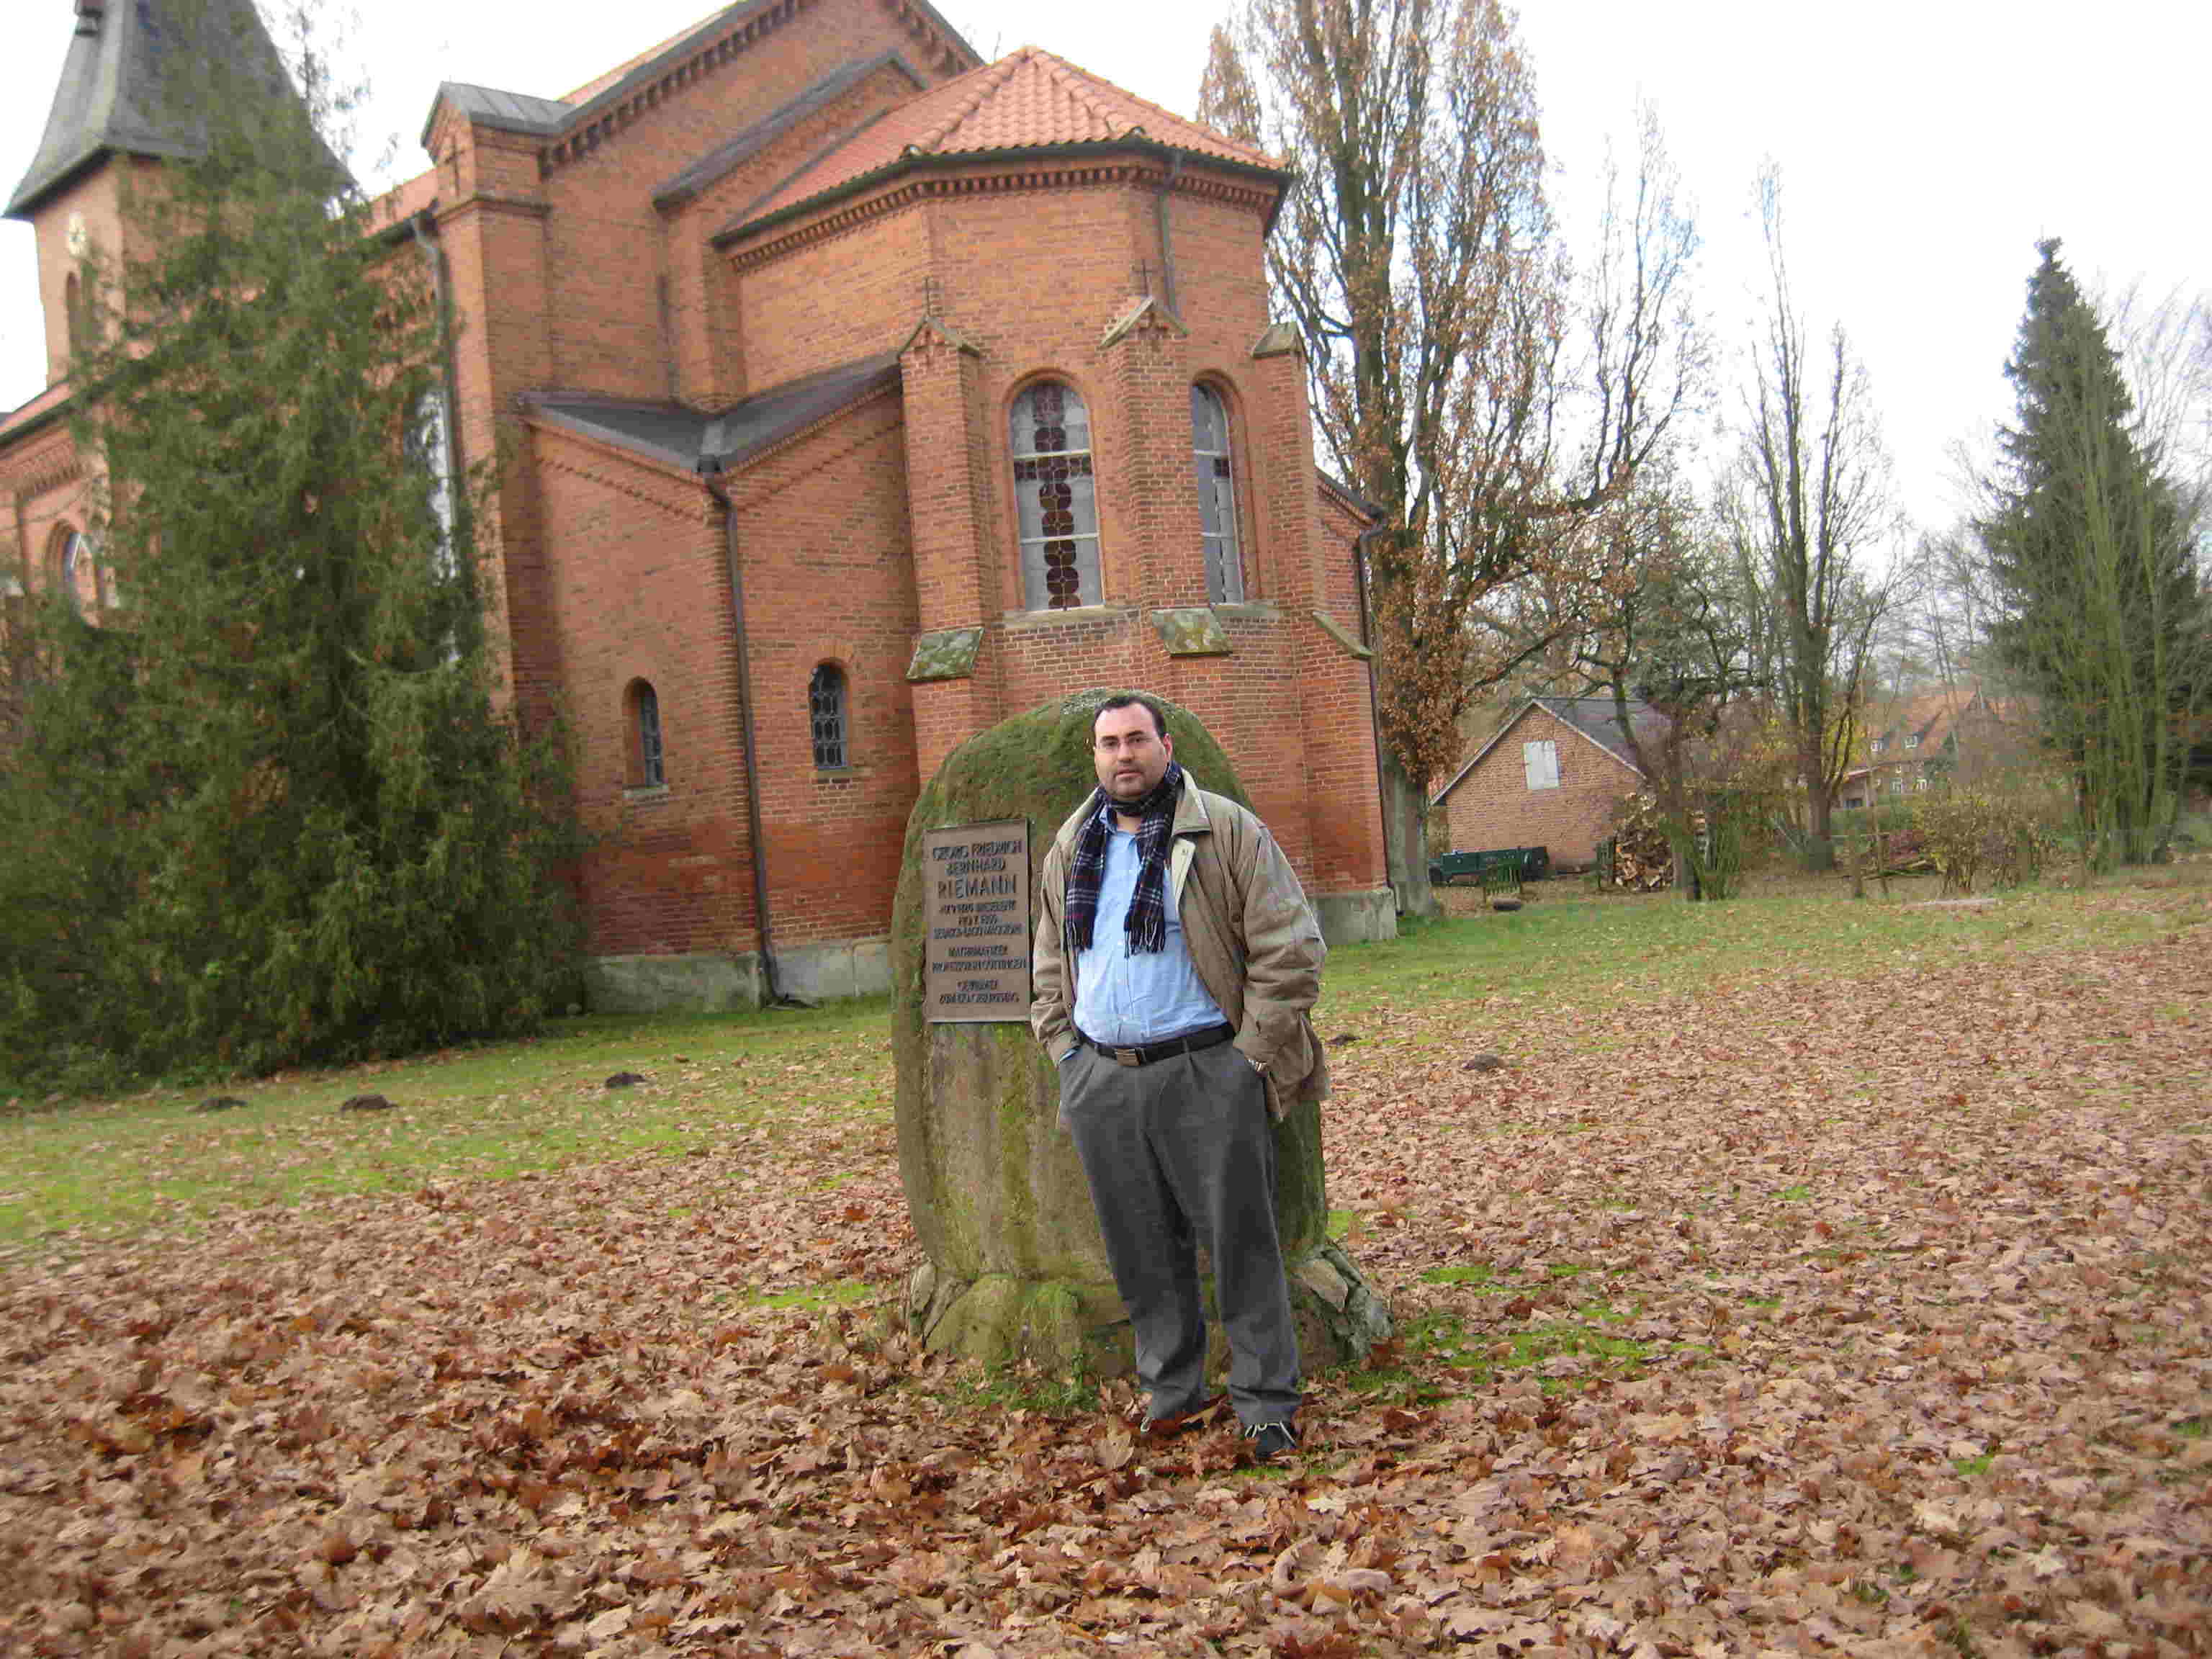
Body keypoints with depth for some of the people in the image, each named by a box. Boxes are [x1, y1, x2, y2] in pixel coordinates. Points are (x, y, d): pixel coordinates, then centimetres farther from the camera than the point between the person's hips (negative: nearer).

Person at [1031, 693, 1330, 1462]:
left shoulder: (1228, 831, -4)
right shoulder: (1070, 849, 13)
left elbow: (1290, 949, -6)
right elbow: (1051, 964, 22)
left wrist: (1250, 1056, -9)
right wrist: (1065, 1050, 11)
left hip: (1206, 1073, -5)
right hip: (1100, 1078, 5)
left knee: (1240, 1240, 1)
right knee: (1141, 1246, 12)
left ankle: (1266, 1401, 13)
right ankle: (1170, 1389, 26)